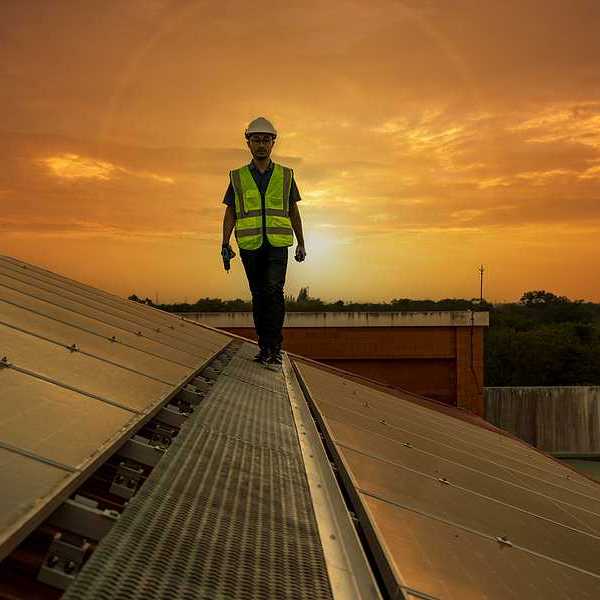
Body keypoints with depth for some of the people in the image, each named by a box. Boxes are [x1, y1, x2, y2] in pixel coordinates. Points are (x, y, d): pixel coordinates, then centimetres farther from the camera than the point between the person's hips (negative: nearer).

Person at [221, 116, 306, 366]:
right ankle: (265, 346, 14)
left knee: (274, 291, -16)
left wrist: (301, 243, 10)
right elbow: (230, 213, 6)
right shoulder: (238, 177, 6)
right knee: (259, 295, 5)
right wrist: (225, 245, -3)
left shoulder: (285, 176, 7)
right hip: (250, 245, 1)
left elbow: (294, 212, 12)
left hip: (277, 245, -1)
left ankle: (273, 347, -14)